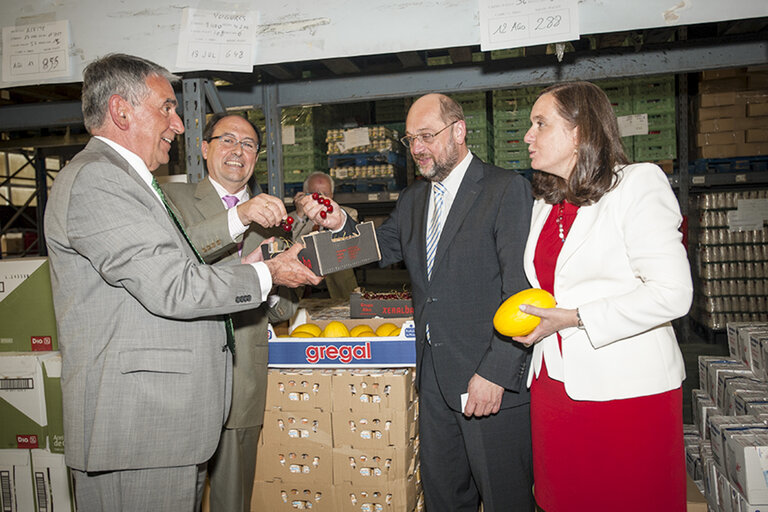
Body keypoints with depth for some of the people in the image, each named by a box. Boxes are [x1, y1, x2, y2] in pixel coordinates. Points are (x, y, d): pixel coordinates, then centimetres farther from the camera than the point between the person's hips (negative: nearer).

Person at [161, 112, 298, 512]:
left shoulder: (268, 214, 16)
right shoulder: (174, 198, 4)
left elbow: (282, 311, 14)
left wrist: (276, 285, -8)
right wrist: (237, 217, -27)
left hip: (243, 383, 4)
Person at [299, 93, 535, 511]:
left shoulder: (507, 189, -9)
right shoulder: (413, 198, 13)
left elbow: (521, 289, -15)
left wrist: (496, 372, -19)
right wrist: (340, 224, -8)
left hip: (493, 381, -6)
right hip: (435, 380, 6)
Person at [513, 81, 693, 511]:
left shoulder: (638, 185, -9)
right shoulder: (546, 202, 13)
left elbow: (672, 294, -18)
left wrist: (574, 318, -18)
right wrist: (530, 314, 7)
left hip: (627, 390, -6)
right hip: (556, 383, 7)